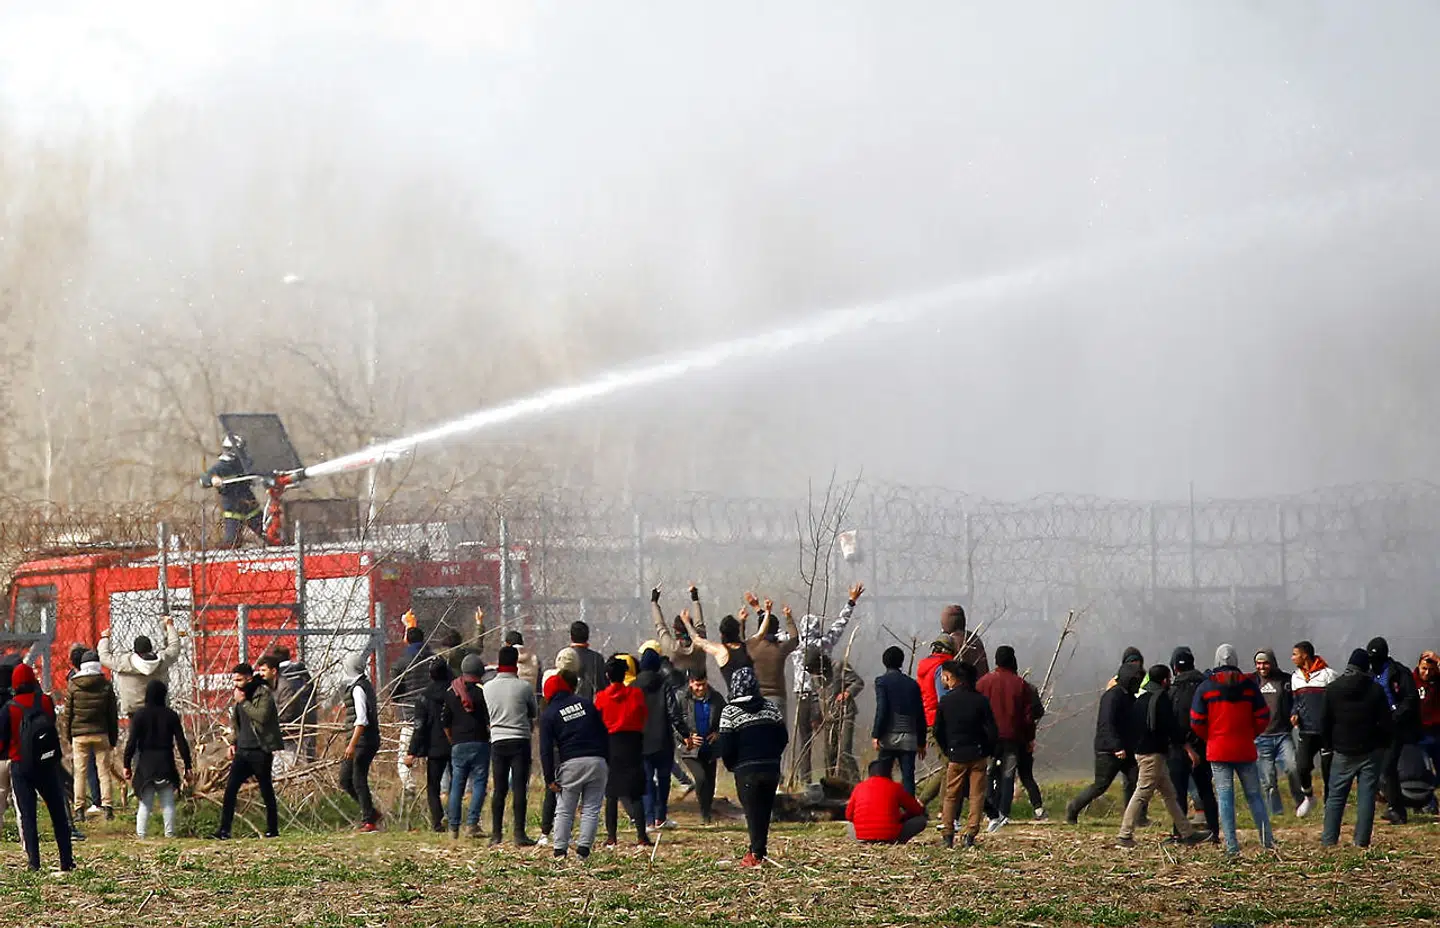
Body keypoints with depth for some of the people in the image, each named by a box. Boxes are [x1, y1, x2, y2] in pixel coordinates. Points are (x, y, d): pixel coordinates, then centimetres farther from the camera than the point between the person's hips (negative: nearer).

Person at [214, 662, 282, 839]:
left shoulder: (263, 693, -8)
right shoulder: (237, 696, 14)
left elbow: (262, 716, -24)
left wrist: (243, 702, -18)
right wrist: (235, 743, 16)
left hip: (260, 750, -6)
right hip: (242, 750, 6)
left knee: (266, 791, 3)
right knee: (230, 789, -6)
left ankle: (273, 829, 13)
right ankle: (224, 829, -8)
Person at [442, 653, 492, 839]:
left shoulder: (451, 692, 8)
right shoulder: (482, 691, -6)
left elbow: (445, 722, 12)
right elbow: (490, 720, -10)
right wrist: (490, 736, 6)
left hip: (458, 745, 4)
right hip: (479, 744, -4)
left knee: (457, 785, 9)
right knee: (478, 783, -1)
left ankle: (453, 827, 8)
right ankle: (472, 823, -11)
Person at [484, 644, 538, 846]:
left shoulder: (488, 687, 2)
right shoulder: (524, 687, -7)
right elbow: (534, 713, 7)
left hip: (497, 741, 3)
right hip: (520, 741, -3)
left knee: (499, 789, 8)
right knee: (520, 788, -2)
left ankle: (496, 834, 7)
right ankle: (519, 834, -5)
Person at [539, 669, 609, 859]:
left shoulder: (549, 715, 3)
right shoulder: (586, 704, 11)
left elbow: (546, 749, -1)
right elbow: (604, 734, 11)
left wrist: (549, 778, 0)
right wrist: (607, 762, 16)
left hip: (570, 765, -2)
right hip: (597, 761, 2)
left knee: (564, 811, 7)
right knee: (591, 809, 6)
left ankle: (560, 850, 2)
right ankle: (584, 848, -2)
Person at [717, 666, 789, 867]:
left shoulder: (729, 712, -7)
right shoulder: (771, 708, 6)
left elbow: (725, 747, -8)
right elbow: (783, 738, 10)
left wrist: (731, 766, 10)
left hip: (746, 769, -3)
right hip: (772, 767, 3)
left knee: (752, 810, 3)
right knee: (765, 809, 13)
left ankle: (756, 852, -4)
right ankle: (761, 850, 15)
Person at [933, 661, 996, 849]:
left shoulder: (945, 702, -4)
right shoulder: (980, 701, -5)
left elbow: (938, 731, 2)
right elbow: (992, 731, -6)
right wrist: (987, 751, 9)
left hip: (956, 756, 0)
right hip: (978, 755, 0)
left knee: (951, 796, 11)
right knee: (976, 796, 6)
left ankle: (948, 835, 7)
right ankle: (970, 835, -2)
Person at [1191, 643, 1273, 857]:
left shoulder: (1205, 687, -3)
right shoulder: (1249, 685, 0)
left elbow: (1196, 722, -2)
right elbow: (1263, 718, 1)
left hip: (1218, 751, -1)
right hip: (1245, 750, 1)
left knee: (1225, 797, 1)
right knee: (1254, 794, 10)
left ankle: (1232, 846, -4)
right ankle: (1267, 840, 6)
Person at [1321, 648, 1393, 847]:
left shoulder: (1333, 689, 1)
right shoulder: (1376, 689, -5)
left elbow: (1324, 723, 3)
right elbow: (1387, 722, -4)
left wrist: (1329, 745, 15)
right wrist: (1384, 744, 11)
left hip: (1343, 751, 1)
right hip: (1371, 752, -1)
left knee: (1335, 796, 8)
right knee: (1366, 796, 1)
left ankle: (1329, 839, 4)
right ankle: (1362, 840, -2)